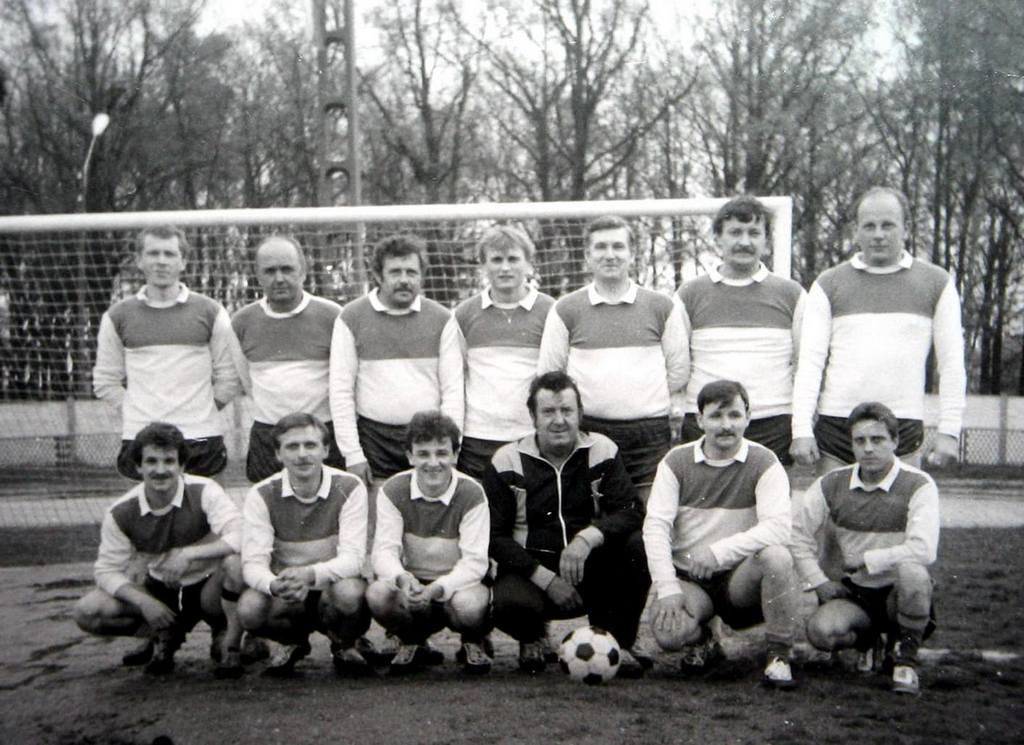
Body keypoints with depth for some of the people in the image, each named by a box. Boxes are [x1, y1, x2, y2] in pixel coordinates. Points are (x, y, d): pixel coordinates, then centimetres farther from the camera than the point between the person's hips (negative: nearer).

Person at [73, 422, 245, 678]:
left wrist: (188, 554, -36)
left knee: (235, 561, -37)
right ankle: (165, 634, 7)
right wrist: (144, 602, -22)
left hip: (207, 587, -3)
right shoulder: (121, 513, -10)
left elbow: (241, 538, -32)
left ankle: (229, 644, -12)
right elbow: (107, 570, -6)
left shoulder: (204, 492, -20)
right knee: (87, 612, -18)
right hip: (160, 590, 3)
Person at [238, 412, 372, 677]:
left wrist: (311, 574, -41)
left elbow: (353, 557, -20)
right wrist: (275, 585, -40)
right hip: (286, 596, 2)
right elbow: (252, 563, -15)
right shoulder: (262, 495, -7)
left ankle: (345, 645, 1)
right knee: (249, 608, -30)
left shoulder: (349, 489, -11)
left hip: (333, 588, -1)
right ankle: (292, 643, 7)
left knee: (350, 591, -36)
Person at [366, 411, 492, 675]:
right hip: (412, 583, 2)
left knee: (469, 604, -37)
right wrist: (402, 578, -38)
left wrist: (438, 588, -38)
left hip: (458, 584, -2)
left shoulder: (471, 494, -14)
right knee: (377, 594, -31)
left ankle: (474, 643, 3)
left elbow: (475, 561, -19)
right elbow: (384, 551, -14)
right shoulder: (393, 491, -7)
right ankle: (411, 643, 3)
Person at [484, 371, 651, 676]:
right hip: (531, 569, -1)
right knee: (509, 604, -35)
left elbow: (631, 512, -10)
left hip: (592, 571, 1)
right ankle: (532, 640, 6)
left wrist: (587, 539, -30)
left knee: (637, 545, -27)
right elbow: (495, 537, -5)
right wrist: (546, 579, -17)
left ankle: (618, 643, -6)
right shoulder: (507, 462, -2)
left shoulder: (602, 451, 1)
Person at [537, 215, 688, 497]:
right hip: (587, 431, 0)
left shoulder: (662, 307, 9)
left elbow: (679, 372, 12)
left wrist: (643, 399, 10)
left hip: (650, 434, 0)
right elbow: (548, 377, 8)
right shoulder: (565, 310, 6)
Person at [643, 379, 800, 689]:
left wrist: (719, 552, -27)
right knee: (668, 632, -28)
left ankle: (779, 656, -14)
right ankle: (701, 643, 11)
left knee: (776, 556, -33)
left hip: (740, 576, -1)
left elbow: (778, 527, -18)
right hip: (687, 579, 1)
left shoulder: (764, 463, -4)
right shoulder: (676, 462, 2)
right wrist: (667, 589, -19)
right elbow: (655, 526, -7)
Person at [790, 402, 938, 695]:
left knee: (912, 572, -38)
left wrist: (865, 559, -17)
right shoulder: (831, 485, 1)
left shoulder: (918, 486, -12)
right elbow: (798, 535, 8)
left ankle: (905, 659, -11)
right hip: (854, 593, 3)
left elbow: (923, 550, -25)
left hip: (901, 593, -3)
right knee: (821, 631, -28)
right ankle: (867, 640, 12)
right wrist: (818, 582, -2)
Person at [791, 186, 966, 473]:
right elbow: (810, 360, 3)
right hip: (836, 425, 1)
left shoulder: (937, 283, 10)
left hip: (904, 428, 0)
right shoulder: (829, 285, 9)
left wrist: (949, 430, 0)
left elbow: (952, 362, 7)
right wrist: (801, 429, -6)